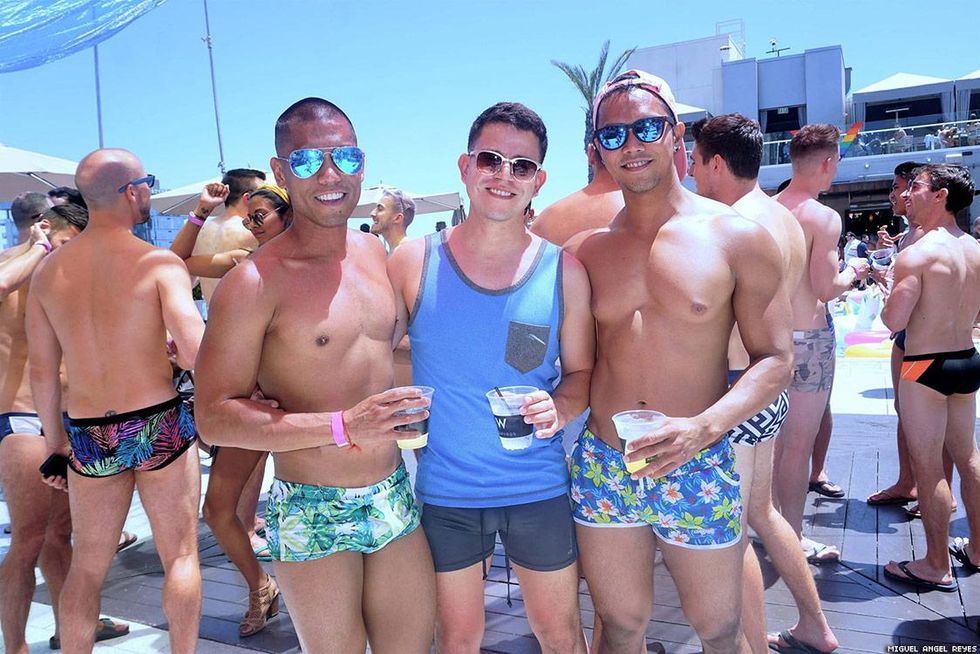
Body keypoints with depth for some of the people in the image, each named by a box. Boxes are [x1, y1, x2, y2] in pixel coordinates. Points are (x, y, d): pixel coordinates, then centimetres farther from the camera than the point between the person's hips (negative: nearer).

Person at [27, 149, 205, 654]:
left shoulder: (48, 271, 2)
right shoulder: (159, 263, -13)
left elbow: (41, 370, 6)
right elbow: (196, 351, -25)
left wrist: (56, 443, 16)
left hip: (87, 436, 4)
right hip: (158, 425, -4)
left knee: (87, 566, 19)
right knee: (180, 556, 11)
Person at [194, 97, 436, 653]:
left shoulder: (375, 252, 6)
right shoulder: (256, 281, -14)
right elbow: (215, 416, -17)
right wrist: (342, 426, -24)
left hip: (395, 499, 6)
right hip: (314, 517, -5)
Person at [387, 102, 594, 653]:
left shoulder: (564, 271, -5)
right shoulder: (414, 264, -7)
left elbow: (581, 371, 3)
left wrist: (559, 407, -17)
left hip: (539, 488, 1)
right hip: (444, 491, 0)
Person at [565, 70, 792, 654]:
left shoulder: (738, 238, -6)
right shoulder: (583, 250, 2)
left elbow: (775, 358, -6)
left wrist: (704, 426, -20)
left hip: (697, 469, -2)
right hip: (601, 468, 3)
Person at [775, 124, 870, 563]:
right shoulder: (823, 217, -15)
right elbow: (826, 289, -17)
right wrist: (852, 272, 3)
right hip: (808, 336, -7)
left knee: (776, 439, 18)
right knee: (799, 444, 2)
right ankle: (792, 538, 12)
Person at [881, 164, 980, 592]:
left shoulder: (917, 254, -18)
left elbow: (893, 321, -20)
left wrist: (890, 290, -2)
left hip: (925, 367, -8)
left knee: (928, 467, 1)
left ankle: (937, 567, 11)